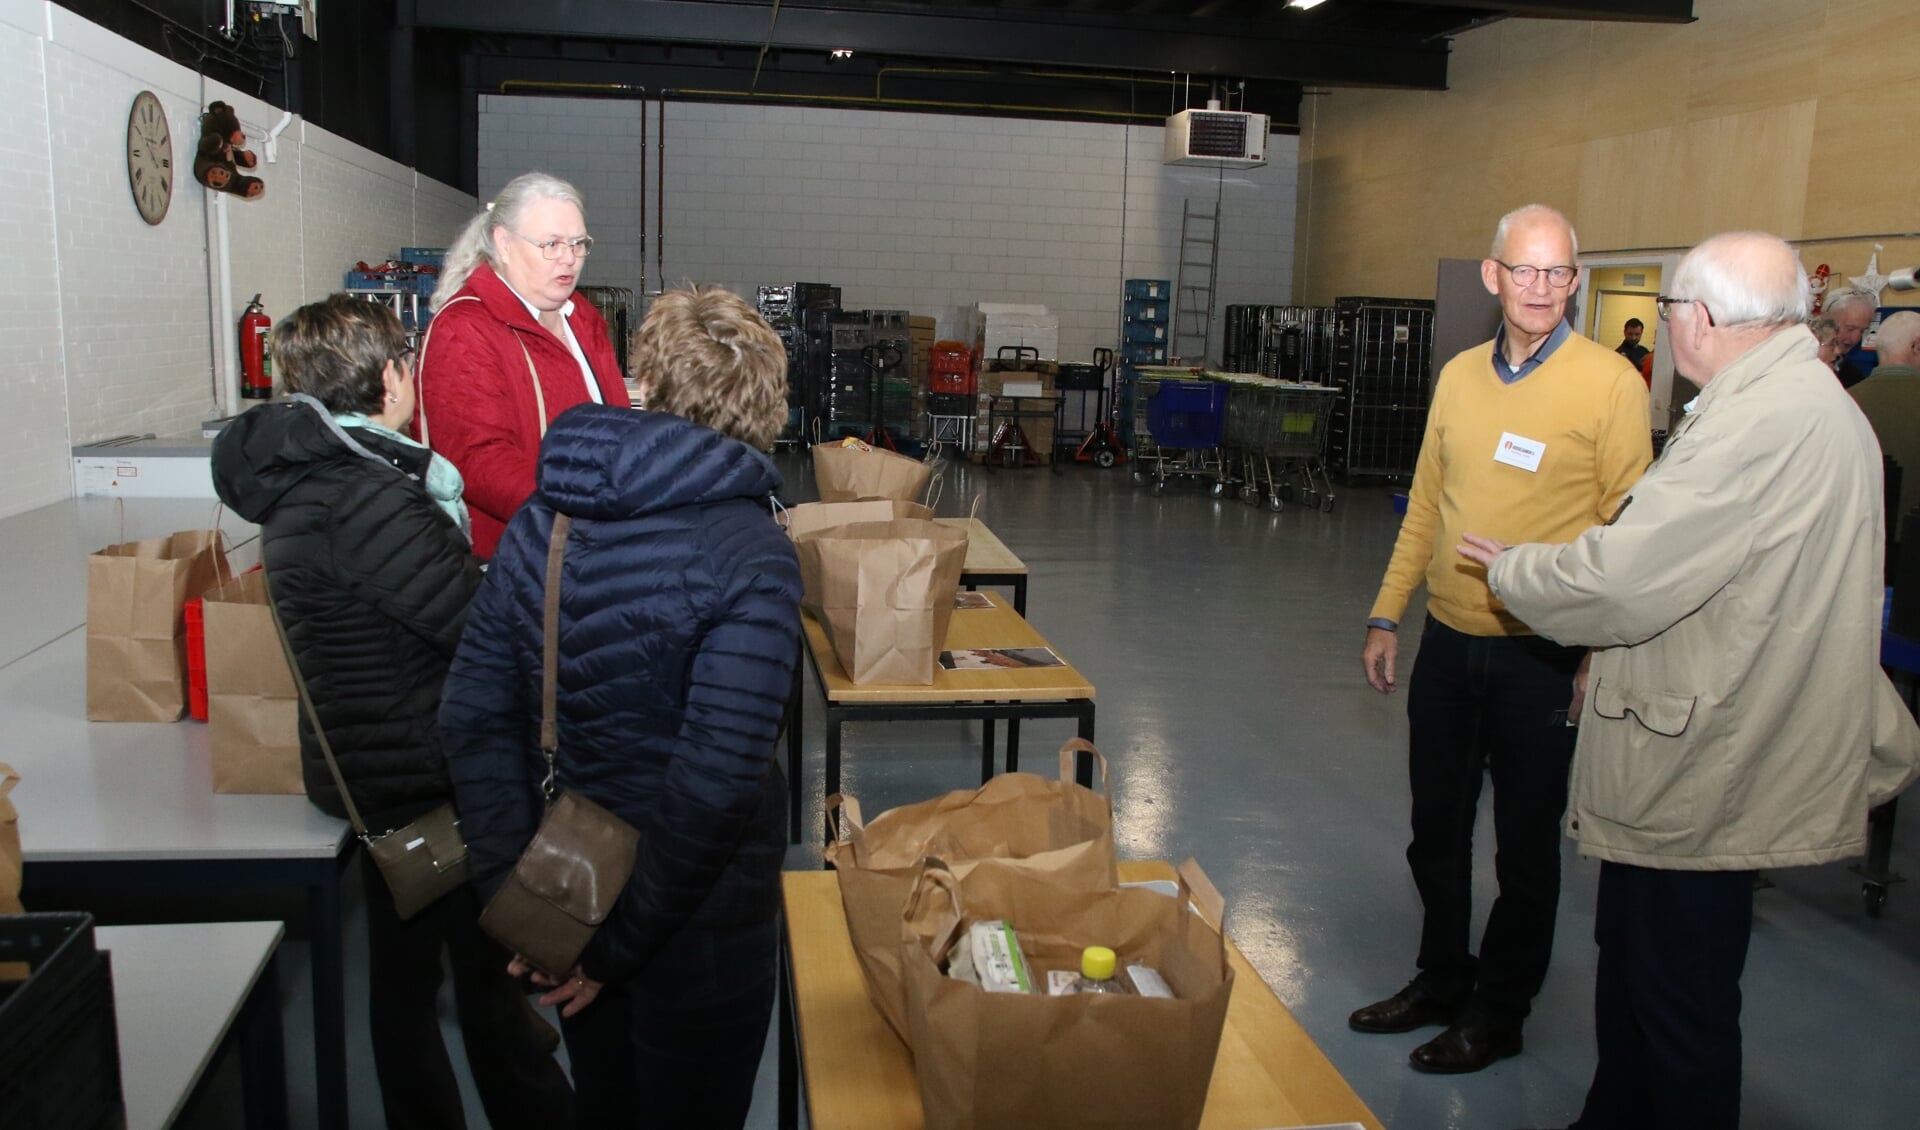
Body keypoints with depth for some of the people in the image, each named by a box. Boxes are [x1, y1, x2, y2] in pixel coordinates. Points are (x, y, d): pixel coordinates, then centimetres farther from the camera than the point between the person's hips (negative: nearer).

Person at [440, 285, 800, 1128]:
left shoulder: (543, 516, -3)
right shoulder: (750, 553, -21)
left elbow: (474, 717, -4)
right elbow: (715, 780, -26)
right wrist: (624, 944, -16)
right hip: (692, 921, -5)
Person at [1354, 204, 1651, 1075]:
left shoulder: (1610, 383, -10)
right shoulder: (1460, 375, 6)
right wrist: (1386, 614, 10)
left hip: (1542, 657, -5)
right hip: (1449, 642, 5)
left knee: (1525, 847, 10)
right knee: (1435, 831, 17)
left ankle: (1498, 1012, 28)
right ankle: (1441, 980, 36)